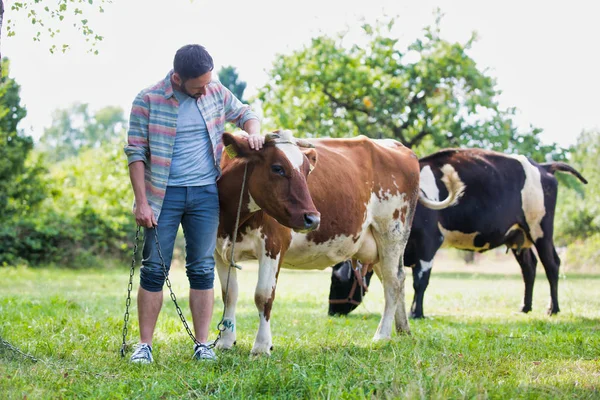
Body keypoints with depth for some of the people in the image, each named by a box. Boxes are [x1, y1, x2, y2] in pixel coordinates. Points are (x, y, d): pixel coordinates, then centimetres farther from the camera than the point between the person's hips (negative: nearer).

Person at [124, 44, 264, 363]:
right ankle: (144, 345, 6)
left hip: (205, 193, 3)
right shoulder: (148, 100, -8)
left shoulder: (216, 93, 3)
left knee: (202, 270, 5)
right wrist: (141, 202, -12)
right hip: (163, 194, -3)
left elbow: (244, 113, 20)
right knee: (154, 269, -1)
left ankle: (203, 344, 10)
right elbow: (136, 153, -7)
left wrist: (252, 131, -4)